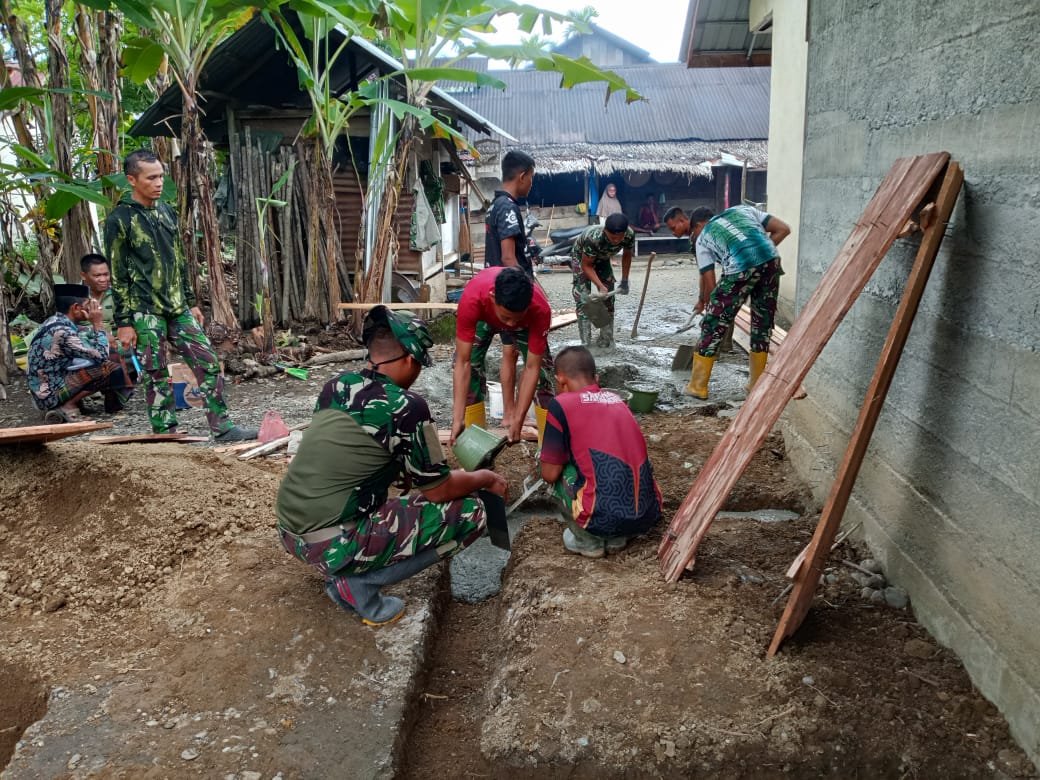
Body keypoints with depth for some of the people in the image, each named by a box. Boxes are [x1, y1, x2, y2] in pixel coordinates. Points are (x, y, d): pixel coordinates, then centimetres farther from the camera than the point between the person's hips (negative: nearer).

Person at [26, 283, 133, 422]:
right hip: (50, 394, -10)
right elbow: (101, 356, -20)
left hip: (46, 388, 10)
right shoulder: (61, 331, -23)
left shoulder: (55, 321, 6)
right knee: (112, 369, -21)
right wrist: (97, 324, -13)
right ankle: (67, 407, -10)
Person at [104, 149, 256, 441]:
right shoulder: (119, 220, -6)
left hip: (178, 308, 6)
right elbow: (118, 276, -7)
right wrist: (124, 323, -10)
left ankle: (222, 427, 7)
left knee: (208, 362, 1)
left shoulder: (167, 212, 12)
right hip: (145, 312, -6)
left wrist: (191, 302, 16)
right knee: (157, 377, 0)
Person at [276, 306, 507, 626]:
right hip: (334, 545, -8)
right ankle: (359, 583, -2)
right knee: (471, 512, -2)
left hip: (290, 532, 8)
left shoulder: (336, 386, 7)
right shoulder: (406, 406, -13)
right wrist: (486, 478, 15)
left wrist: (406, 473, 31)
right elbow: (439, 491, -4)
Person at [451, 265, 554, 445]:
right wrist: (458, 419, -43)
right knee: (471, 362, -17)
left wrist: (518, 420, -36)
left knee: (542, 367, -11)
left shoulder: (540, 309, -42)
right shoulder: (472, 299, -44)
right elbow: (463, 362, -39)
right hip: (483, 316, 0)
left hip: (525, 320, 0)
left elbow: (532, 367, -33)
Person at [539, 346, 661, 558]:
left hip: (603, 519, -6)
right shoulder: (616, 399, 18)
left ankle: (588, 541, 14)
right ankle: (616, 538, 17)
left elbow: (550, 474, 0)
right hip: (648, 515, 6)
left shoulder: (561, 404, 0)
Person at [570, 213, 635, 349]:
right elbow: (586, 265, -29)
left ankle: (606, 340, 13)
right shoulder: (593, 238, -42)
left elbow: (627, 255, -6)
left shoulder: (629, 235, -28)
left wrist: (625, 281, -4)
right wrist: (601, 286, -37)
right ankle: (586, 344, -12)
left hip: (602, 259, 5)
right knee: (584, 300, -14)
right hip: (581, 257, -5)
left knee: (608, 299, 3)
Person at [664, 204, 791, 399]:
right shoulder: (742, 210, 30)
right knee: (763, 323, 20)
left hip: (740, 268, -4)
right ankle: (756, 384, 30)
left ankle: (697, 386, 17)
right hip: (771, 261, 4)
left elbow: (709, 283, 15)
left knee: (713, 325, 11)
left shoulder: (702, 238, 21)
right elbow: (783, 229, 19)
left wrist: (704, 303, 31)